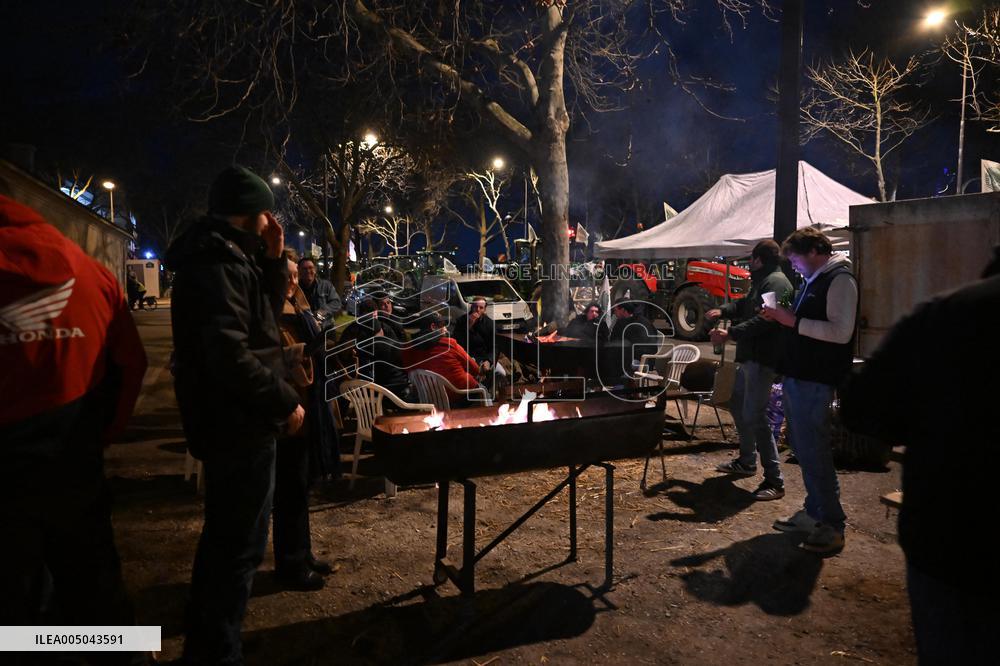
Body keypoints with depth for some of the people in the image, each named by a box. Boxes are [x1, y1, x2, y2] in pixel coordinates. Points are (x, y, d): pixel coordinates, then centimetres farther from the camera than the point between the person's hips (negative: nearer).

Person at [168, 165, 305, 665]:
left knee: (224, 535, 25)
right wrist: (285, 402, -20)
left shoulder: (225, 257, 12)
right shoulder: (217, 262, -21)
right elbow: (230, 353, -30)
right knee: (240, 543, -1)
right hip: (239, 424, -11)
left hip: (231, 421, 11)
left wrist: (273, 262, 4)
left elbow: (265, 314, 17)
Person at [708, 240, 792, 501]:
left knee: (754, 416, -13)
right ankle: (746, 461, 37)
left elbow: (764, 319, -27)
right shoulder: (761, 281, 19)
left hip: (762, 360, -11)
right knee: (737, 404, 22)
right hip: (750, 357, 11)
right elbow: (745, 305, 28)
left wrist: (730, 334, -28)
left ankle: (774, 481, -6)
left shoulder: (776, 282, -15)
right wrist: (723, 310, 9)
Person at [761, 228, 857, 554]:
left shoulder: (840, 280, -12)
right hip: (796, 376, 10)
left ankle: (832, 525, 4)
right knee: (803, 447, 15)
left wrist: (794, 321, -19)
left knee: (813, 452, -6)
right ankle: (813, 512, 27)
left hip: (814, 381, -10)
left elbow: (840, 332, -21)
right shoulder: (813, 280, 17)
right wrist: (782, 317, 7)